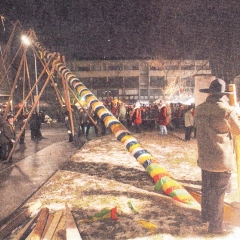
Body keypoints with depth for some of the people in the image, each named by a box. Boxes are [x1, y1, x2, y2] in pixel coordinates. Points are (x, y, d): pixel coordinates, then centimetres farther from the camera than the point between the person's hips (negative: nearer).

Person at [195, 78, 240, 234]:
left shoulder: (199, 109, 0)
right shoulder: (227, 110, -17)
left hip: (204, 158, 6)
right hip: (221, 160, -6)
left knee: (207, 189, 21)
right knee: (218, 193, 7)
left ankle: (206, 216, 39)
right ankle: (216, 226, 20)